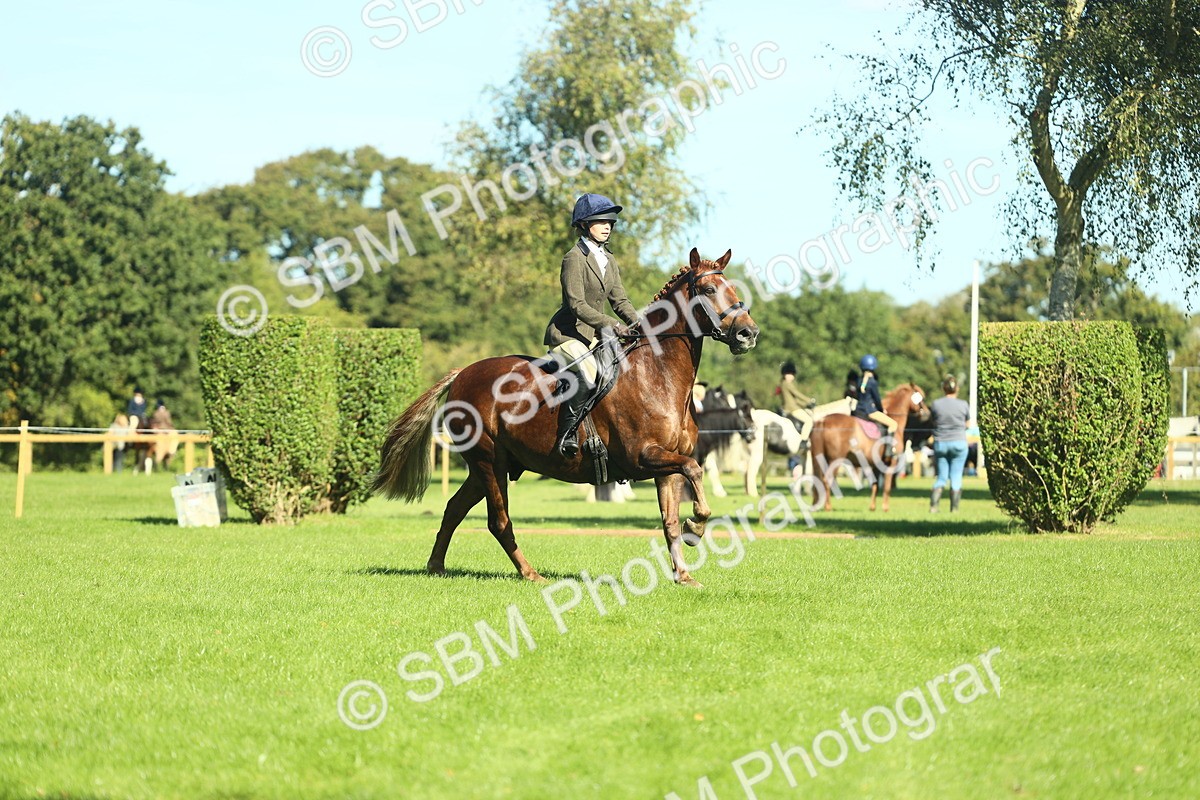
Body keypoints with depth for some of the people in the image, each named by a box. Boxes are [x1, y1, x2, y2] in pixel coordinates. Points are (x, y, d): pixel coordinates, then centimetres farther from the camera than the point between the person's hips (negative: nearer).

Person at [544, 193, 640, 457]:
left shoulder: (608, 260, 12)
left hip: (595, 335, 9)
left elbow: (620, 300, 11)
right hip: (567, 332, -9)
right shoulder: (575, 258, -13)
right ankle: (567, 433, -30)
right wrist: (611, 325, -29)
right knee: (589, 371, -33)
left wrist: (638, 325, -7)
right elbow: (577, 305, -21)